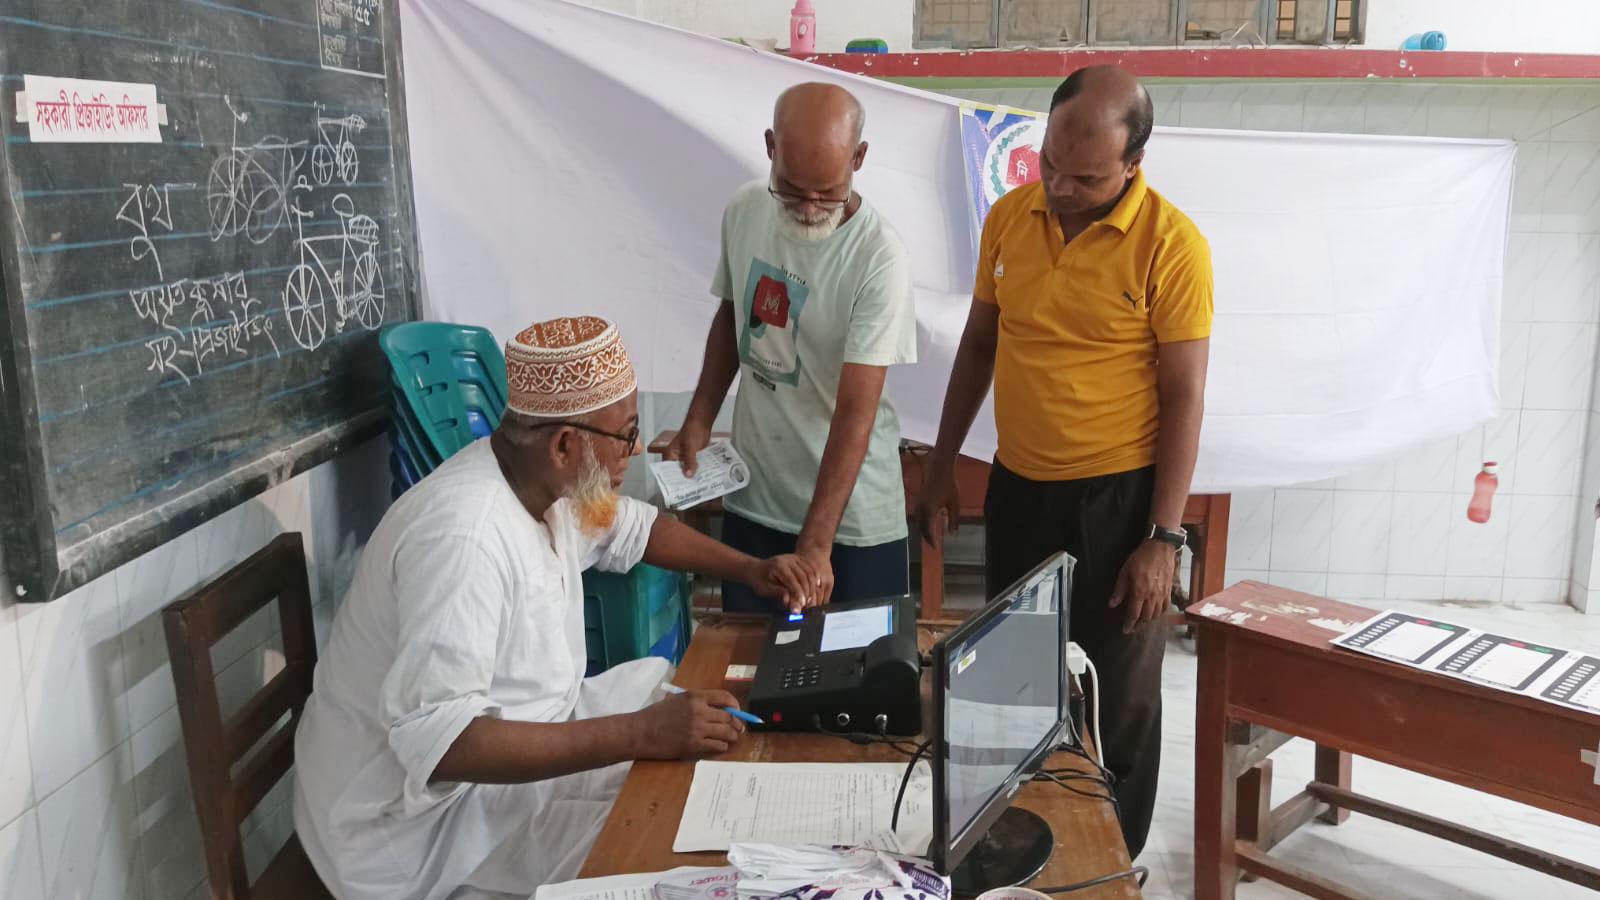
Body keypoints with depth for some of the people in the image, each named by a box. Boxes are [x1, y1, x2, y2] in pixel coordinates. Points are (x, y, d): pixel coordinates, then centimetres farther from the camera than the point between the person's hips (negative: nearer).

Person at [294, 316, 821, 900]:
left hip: (513, 735, 9)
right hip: (424, 813, -9)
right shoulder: (465, 533, -32)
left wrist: (748, 570, 4)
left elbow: (631, 528, 17)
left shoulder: (544, 480, -4)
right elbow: (436, 740, -38)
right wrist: (641, 734, -38)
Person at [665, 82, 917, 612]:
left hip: (850, 510, -4)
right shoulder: (744, 211, -4)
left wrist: (814, 545, -27)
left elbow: (855, 411, -24)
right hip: (752, 495, 5)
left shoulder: (879, 258, -22)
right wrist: (698, 422, 3)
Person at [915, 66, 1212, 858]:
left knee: (1116, 700, 10)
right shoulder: (1008, 218, -1)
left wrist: (1164, 537, -14)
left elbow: (1183, 397, -12)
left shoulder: (1171, 244, -15)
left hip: (1117, 498, -5)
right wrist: (942, 468, 11)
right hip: (1016, 487, 5)